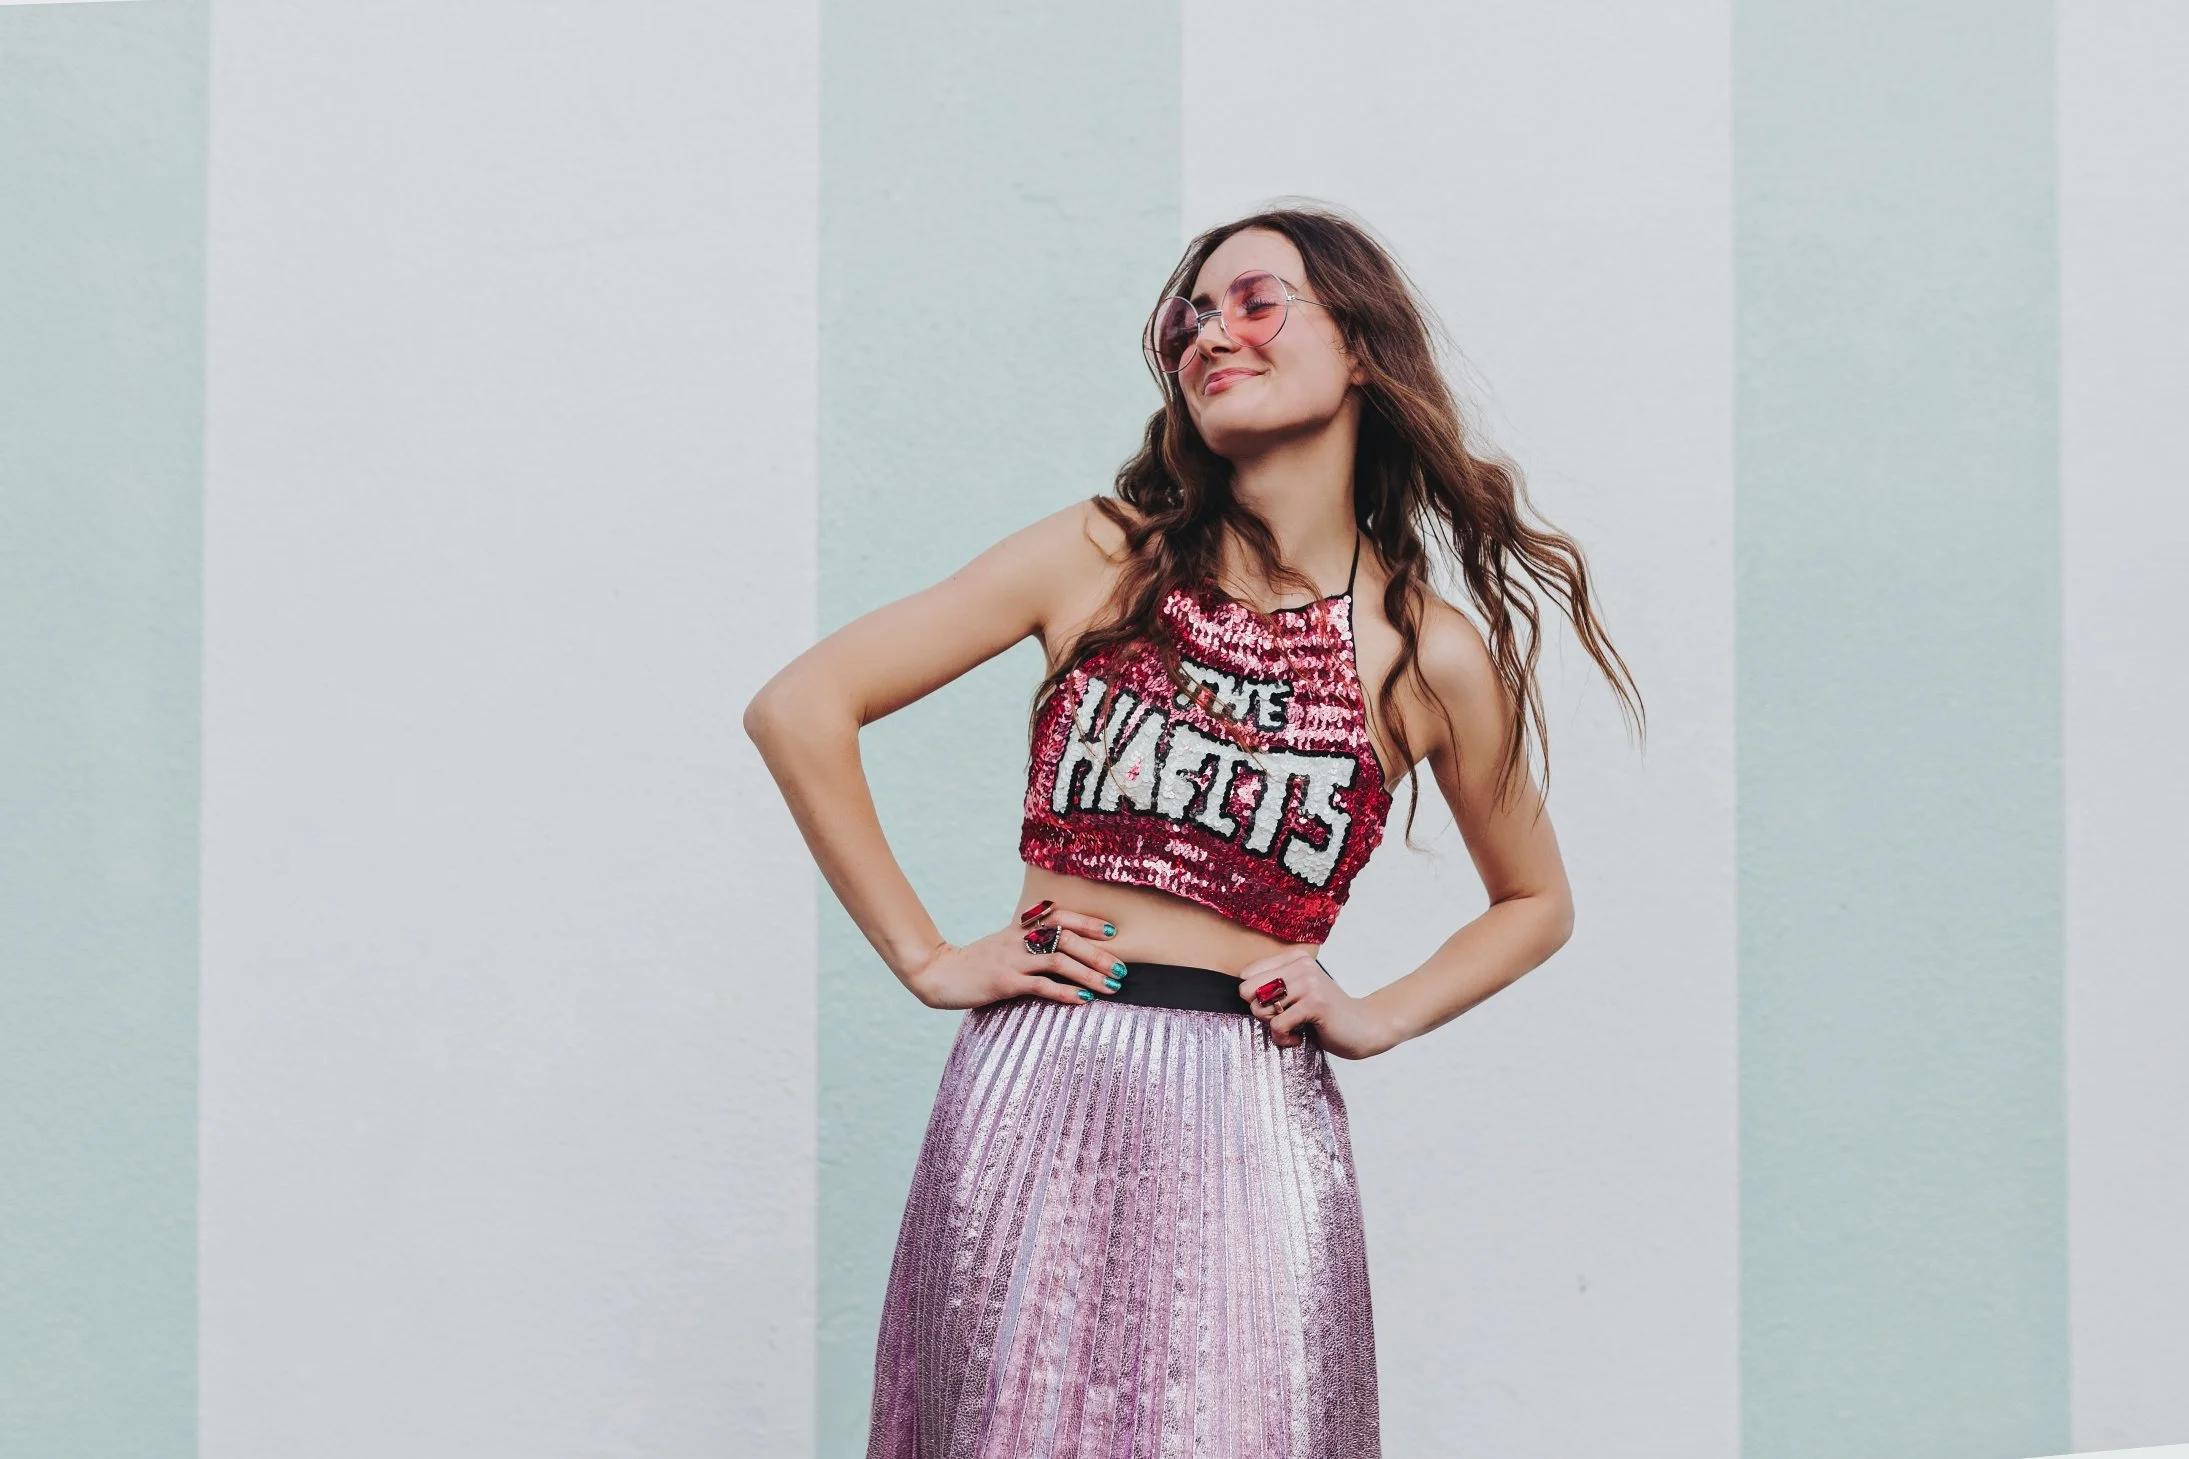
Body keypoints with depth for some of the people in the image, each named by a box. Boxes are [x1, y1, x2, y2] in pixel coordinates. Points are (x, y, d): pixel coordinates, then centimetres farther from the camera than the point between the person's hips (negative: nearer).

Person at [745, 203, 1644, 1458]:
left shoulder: (1433, 659, 3)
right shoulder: (1101, 558, 2)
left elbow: (1538, 904, 19)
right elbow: (800, 708, 0)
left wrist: (1378, 1018, 4)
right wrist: (923, 957, -2)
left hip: (1254, 1119, 0)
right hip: (1039, 1092, 0)